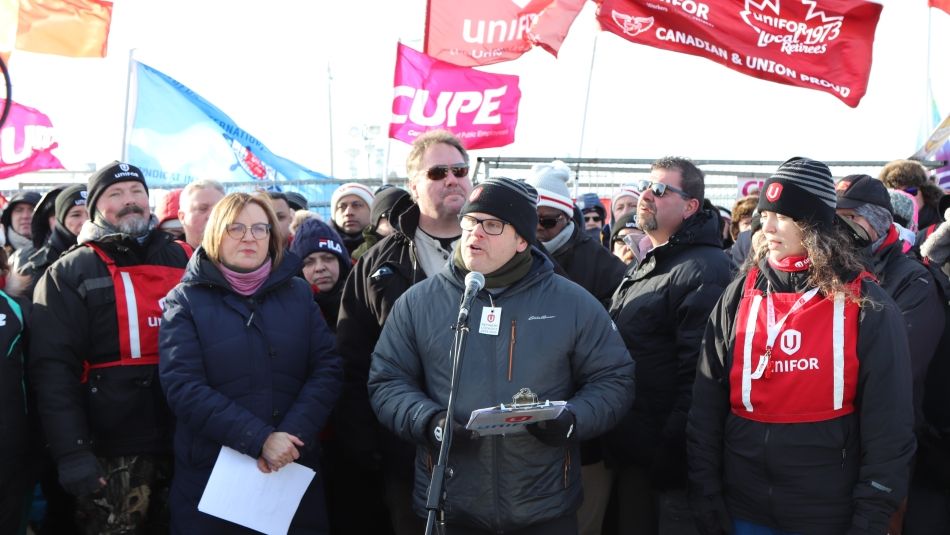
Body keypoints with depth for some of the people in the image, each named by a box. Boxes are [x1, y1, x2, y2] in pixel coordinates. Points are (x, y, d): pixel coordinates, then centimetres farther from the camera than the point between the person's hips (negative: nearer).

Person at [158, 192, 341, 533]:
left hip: (295, 471, 3)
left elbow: (327, 369, 1)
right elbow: (183, 387, -11)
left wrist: (292, 434, -15)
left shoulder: (298, 293, 9)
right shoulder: (186, 300, 1)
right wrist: (259, 440, -19)